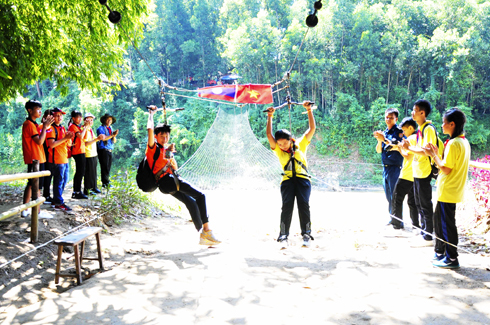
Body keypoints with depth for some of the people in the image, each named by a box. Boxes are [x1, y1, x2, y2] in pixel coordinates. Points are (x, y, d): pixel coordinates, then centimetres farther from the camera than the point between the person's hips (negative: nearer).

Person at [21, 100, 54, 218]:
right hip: (35, 159, -10)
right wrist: (45, 127, -13)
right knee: (37, 186, -6)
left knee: (31, 184, 14)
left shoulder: (33, 124, 17)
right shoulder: (29, 124, -15)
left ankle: (25, 210, 20)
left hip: (37, 158, 10)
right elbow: (39, 141, -20)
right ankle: (37, 212, -1)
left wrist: (45, 125, 4)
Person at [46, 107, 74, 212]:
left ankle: (56, 200, 24)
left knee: (65, 179, 14)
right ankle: (59, 203, 1)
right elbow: (51, 144, -20)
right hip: (57, 159, -9)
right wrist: (64, 138, -20)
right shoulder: (51, 128, -9)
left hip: (64, 158, 9)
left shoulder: (63, 128, 17)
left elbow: (69, 144, 16)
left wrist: (69, 138, -5)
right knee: (59, 181, -5)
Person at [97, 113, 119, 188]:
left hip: (110, 150, 7)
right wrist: (112, 135, -20)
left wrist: (114, 136, -6)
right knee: (105, 167, -7)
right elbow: (103, 138, -16)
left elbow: (114, 141, 14)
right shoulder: (101, 128, -2)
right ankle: (105, 183, -5)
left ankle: (106, 182, 10)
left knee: (108, 168, 6)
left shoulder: (111, 129, 18)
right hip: (103, 150, -7)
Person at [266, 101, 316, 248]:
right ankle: (283, 236, -10)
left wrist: (309, 111, 4)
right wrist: (270, 117, -4)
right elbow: (269, 134, 0)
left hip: (303, 178, 0)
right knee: (287, 205, -13)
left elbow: (312, 129, 9)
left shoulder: (300, 144, 11)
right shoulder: (277, 149, 11)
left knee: (304, 204, -11)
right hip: (287, 180, 0)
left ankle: (306, 235, -3)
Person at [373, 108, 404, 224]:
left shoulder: (399, 131, -5)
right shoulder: (384, 132, 14)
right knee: (388, 195, 11)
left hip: (395, 167, -7)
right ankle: (392, 217, 21)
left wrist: (385, 140, -27)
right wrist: (379, 141, -8)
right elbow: (378, 150, 11)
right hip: (385, 167, 7)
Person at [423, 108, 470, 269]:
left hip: (447, 192, -10)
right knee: (439, 220, 19)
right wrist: (436, 154, 12)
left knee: (447, 225, 0)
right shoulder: (464, 141, 11)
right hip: (454, 190, 10)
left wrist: (433, 154, -10)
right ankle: (440, 252, 30)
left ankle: (452, 259, 8)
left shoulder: (453, 143, -19)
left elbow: (446, 169, -20)